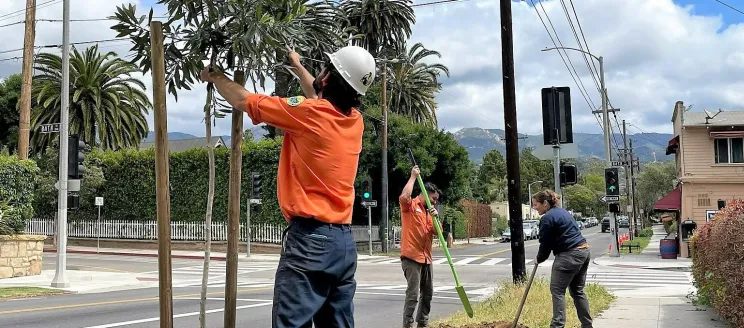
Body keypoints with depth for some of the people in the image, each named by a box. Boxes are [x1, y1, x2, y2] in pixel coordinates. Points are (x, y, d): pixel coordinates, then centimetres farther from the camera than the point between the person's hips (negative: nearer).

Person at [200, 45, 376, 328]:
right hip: (344, 241, 8)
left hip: (310, 238, -8)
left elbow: (242, 100, 0)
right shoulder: (355, 120, 8)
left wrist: (214, 76, 20)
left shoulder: (308, 112, -12)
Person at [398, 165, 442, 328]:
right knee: (413, 293, -14)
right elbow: (403, 196, -27)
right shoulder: (410, 206, -4)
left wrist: (435, 217, -6)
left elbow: (438, 232, 12)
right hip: (411, 257, -8)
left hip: (426, 258, 8)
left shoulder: (428, 211, 18)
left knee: (427, 293, 15)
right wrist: (413, 177, -16)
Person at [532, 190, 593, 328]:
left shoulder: (547, 218, -11)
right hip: (584, 251, 10)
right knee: (577, 290, 16)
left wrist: (539, 259, 11)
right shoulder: (563, 212, 17)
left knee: (557, 290, -4)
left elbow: (545, 243, -8)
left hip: (569, 255, -10)